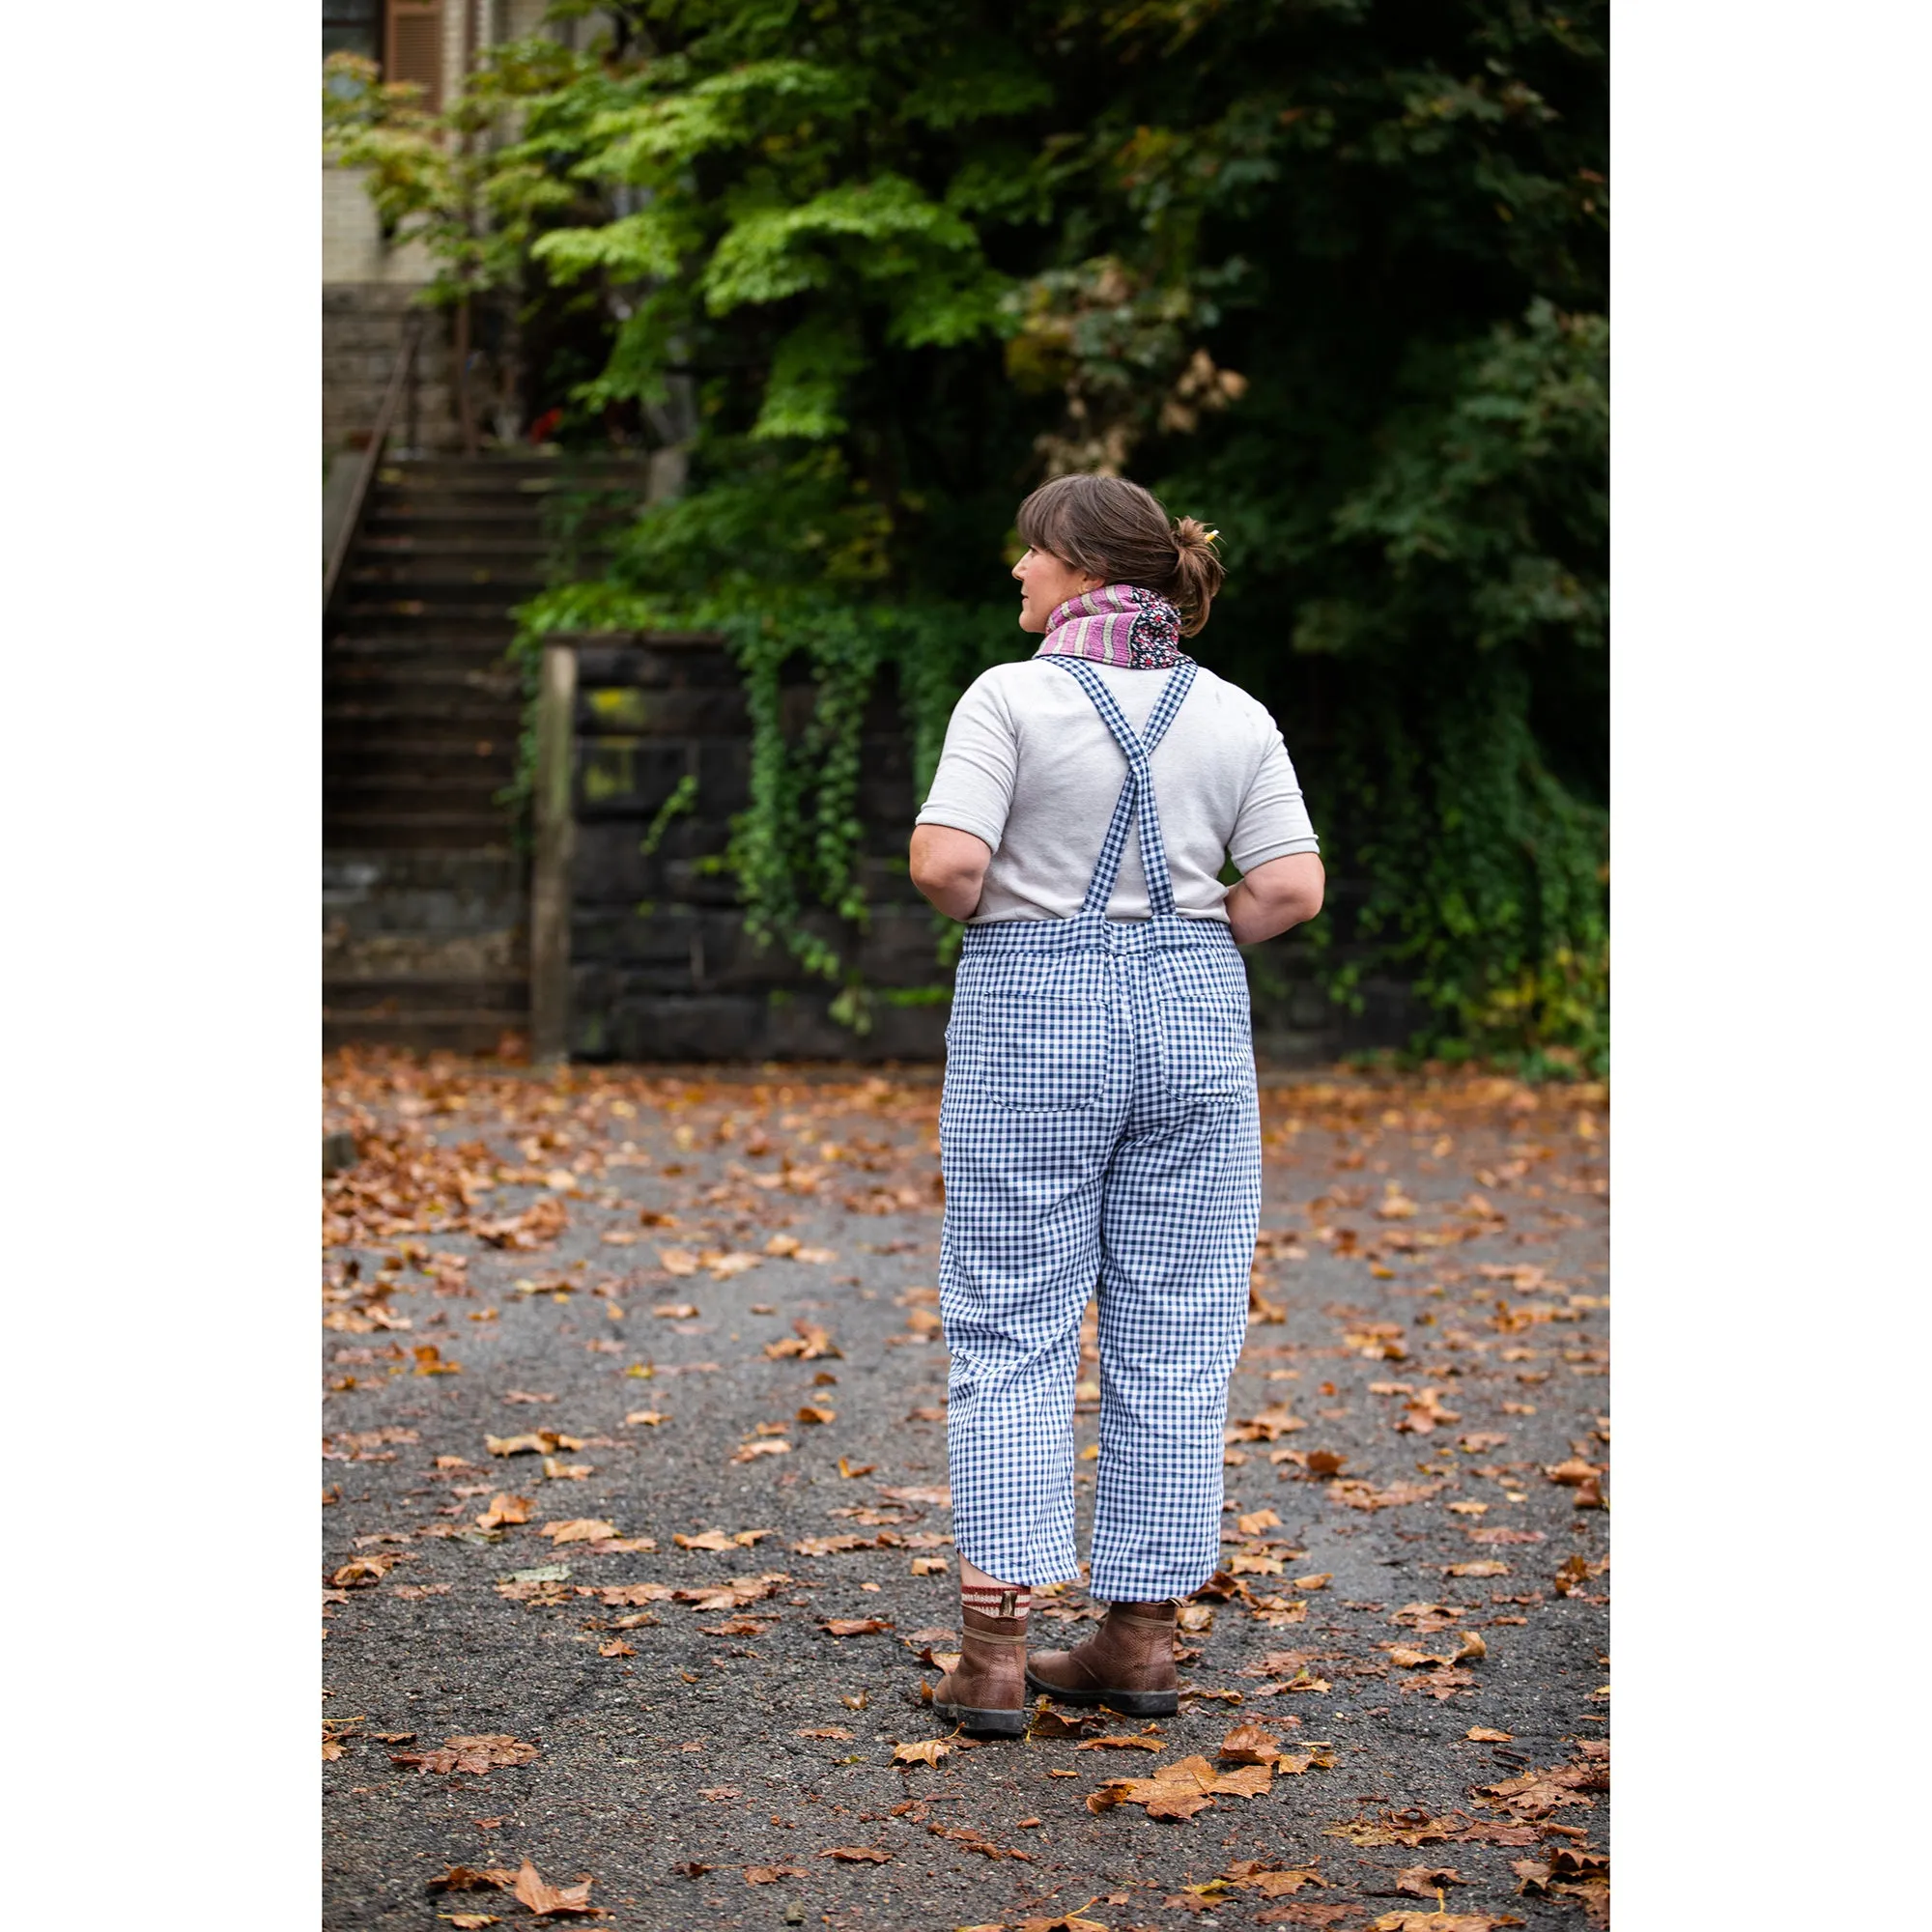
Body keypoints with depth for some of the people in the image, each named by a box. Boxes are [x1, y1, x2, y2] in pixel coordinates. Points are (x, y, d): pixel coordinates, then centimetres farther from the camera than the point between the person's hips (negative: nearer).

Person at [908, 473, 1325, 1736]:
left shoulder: (1012, 697, -7)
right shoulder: (1236, 717, 4)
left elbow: (945, 862, -16)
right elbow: (1291, 887, -4)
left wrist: (995, 916, 4)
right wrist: (1190, 942, 10)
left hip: (1033, 1024, -3)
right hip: (1193, 1024, 3)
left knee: (1013, 1333, 3)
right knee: (1174, 1339, 9)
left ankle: (996, 1649, -2)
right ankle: (1144, 1640, 13)